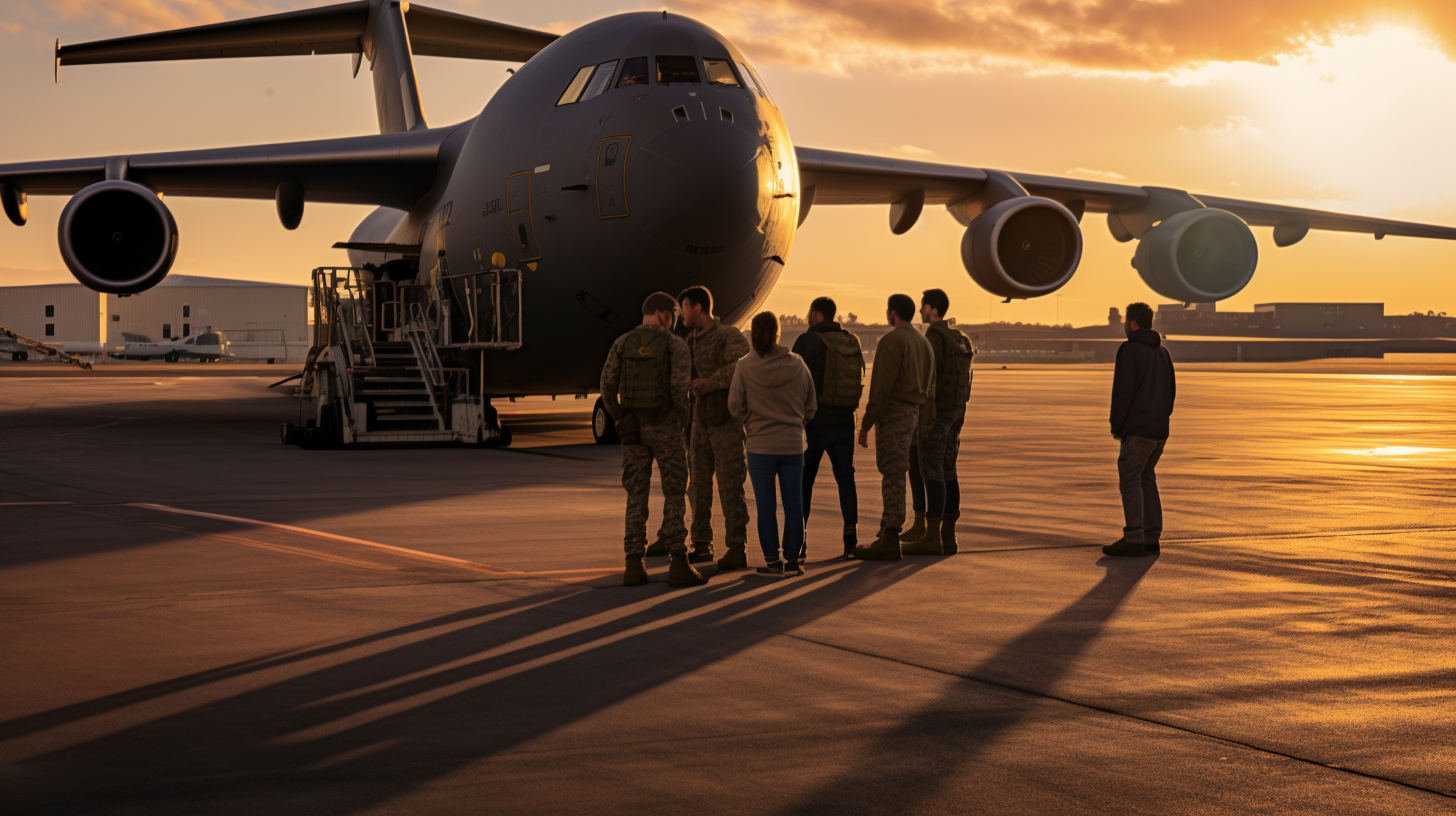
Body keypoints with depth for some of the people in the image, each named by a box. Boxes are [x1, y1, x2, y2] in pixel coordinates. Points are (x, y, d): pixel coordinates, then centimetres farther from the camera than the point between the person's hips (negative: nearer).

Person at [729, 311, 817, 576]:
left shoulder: (744, 367, -10)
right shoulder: (797, 365, -4)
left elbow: (735, 407, -4)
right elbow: (810, 407, 4)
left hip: (760, 446, -1)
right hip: (793, 444, 2)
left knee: (766, 505, 6)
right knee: (794, 504, 9)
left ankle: (772, 561, 9)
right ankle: (792, 560, 12)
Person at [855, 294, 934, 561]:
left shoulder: (892, 341, -11)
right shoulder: (923, 343, 18)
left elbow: (881, 386, -18)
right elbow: (928, 388, 18)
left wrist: (865, 424, -15)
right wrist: (923, 423, 20)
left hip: (892, 413, -9)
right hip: (912, 415, 9)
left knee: (892, 477, -9)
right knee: (892, 475, 14)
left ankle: (890, 542, -10)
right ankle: (886, 535, 18)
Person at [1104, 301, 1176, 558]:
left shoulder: (1129, 350, -11)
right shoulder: (1162, 352, 15)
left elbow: (1123, 390, -16)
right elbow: (1171, 390, 20)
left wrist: (1116, 425, -9)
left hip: (1137, 428, -8)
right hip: (1160, 430, 8)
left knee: (1129, 481, -7)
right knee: (1146, 480, 14)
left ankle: (1133, 539, -12)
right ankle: (1151, 538, 12)